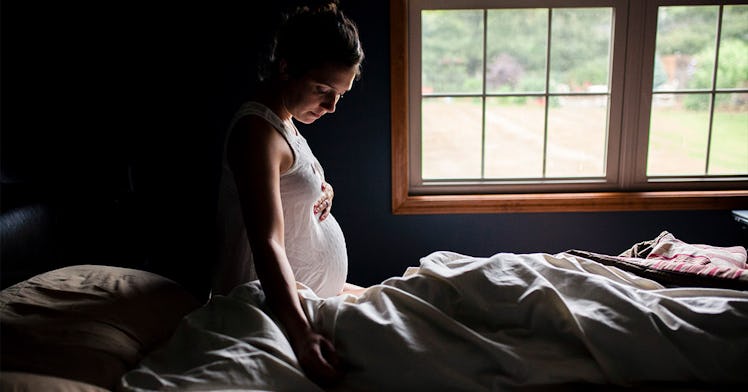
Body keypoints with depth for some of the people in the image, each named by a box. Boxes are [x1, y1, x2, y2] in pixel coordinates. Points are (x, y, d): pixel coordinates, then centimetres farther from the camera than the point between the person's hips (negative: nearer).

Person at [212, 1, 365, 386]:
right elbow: (267, 242, -33)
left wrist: (324, 190, -3)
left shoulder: (284, 120, 8)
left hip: (314, 293, 10)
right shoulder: (257, 130, -24)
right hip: (288, 306, -10)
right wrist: (303, 337, -42)